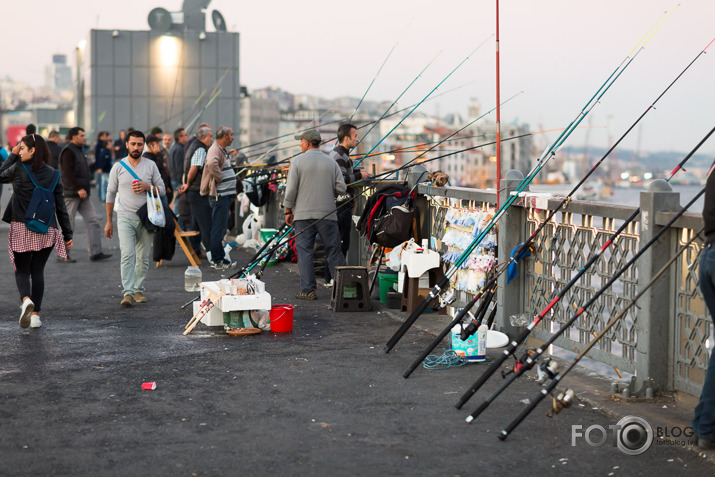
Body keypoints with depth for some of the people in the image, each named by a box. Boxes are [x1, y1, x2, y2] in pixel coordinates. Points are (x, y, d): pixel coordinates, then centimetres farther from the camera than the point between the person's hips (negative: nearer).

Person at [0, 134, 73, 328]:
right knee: (38, 270, 13)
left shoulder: (18, 169, -6)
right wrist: (68, 234, 8)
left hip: (21, 228, -3)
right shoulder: (52, 174, 3)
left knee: (22, 270, 7)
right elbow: (61, 206, 4)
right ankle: (35, 313, 11)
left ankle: (26, 300, -22)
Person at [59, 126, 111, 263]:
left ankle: (95, 252, 0)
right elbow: (68, 173, -20)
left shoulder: (79, 150, 19)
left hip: (83, 194, 9)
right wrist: (79, 189, -24)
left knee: (93, 221, 1)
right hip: (71, 194, -9)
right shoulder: (68, 151, -11)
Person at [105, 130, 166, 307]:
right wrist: (108, 221, 10)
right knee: (127, 255, -15)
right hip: (125, 218, -2)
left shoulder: (151, 166, 6)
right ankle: (128, 293, -20)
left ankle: (139, 290, 19)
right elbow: (111, 194, 10)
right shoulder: (118, 167, 4)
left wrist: (147, 187, -13)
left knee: (143, 258, 6)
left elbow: (162, 190, 8)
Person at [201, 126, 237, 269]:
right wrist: (219, 178, -25)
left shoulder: (222, 150, 18)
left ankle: (218, 258, 22)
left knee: (221, 227, 14)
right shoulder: (215, 150, -16)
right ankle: (218, 261, -3)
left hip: (225, 194, 11)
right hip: (219, 195, -11)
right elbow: (211, 163, -38)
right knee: (219, 228, -7)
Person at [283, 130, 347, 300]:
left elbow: (291, 189, -5)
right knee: (334, 251, 8)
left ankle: (308, 290, -1)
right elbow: (341, 188, 2)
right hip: (327, 214, 2)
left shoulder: (298, 161, -2)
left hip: (303, 215, -2)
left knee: (305, 252, 2)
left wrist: (288, 211, 5)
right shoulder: (331, 162, 6)